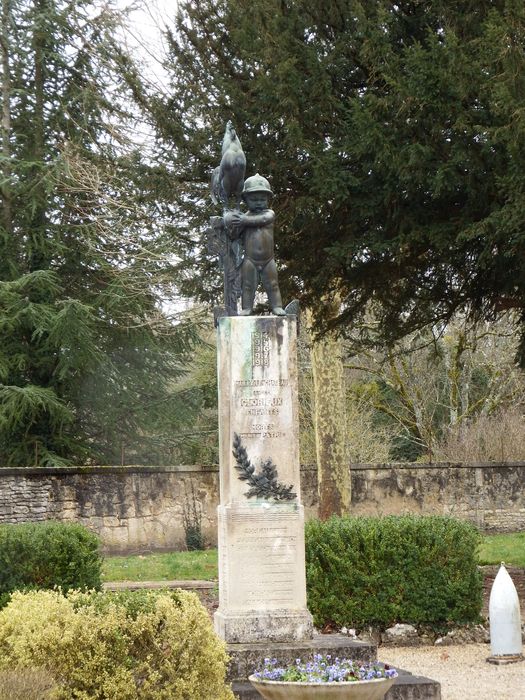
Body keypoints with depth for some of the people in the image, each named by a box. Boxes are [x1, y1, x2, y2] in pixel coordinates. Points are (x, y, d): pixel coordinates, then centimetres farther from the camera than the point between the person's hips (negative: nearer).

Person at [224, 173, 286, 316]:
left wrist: (245, 220, -29)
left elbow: (262, 219, -23)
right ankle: (247, 307, 4)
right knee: (248, 285, 1)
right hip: (250, 260, 0)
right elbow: (234, 236, 3)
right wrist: (234, 228, -19)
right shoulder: (245, 216, 3)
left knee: (272, 284, 4)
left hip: (268, 260, 0)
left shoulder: (269, 213, 1)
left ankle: (277, 306, 7)